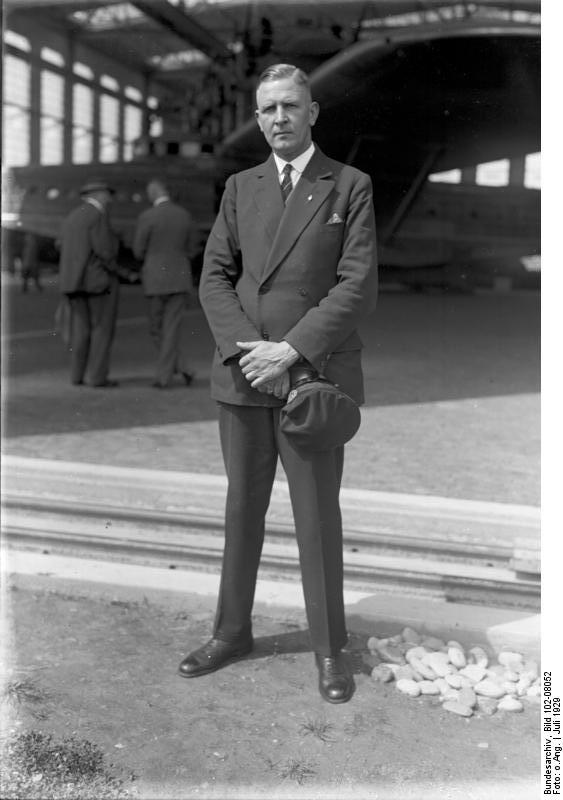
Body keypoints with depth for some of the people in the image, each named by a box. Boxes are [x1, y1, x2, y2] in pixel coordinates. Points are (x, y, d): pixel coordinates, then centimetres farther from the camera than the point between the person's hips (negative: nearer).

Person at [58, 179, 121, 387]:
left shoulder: (71, 218, 14)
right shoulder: (98, 216, -12)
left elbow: (66, 254, 13)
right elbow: (105, 251, -18)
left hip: (77, 280, 8)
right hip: (99, 280, -8)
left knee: (80, 329, 9)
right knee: (103, 328, -2)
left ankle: (78, 374, 9)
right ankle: (96, 375, -3)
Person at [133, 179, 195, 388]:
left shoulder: (147, 217, -9)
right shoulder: (185, 215, 5)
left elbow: (138, 252, -3)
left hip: (156, 280, -4)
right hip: (181, 278, 4)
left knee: (157, 329, 9)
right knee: (172, 329, 6)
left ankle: (182, 368, 1)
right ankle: (163, 376, 2)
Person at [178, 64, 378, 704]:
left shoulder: (350, 187, 2)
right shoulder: (240, 188, 13)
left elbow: (358, 285, -8)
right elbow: (215, 276, 5)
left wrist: (289, 351, -16)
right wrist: (248, 348, -11)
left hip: (314, 374, -3)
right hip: (242, 374, 4)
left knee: (317, 515, 3)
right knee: (242, 508, 13)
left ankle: (329, 648, 19)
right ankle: (232, 631, 28)